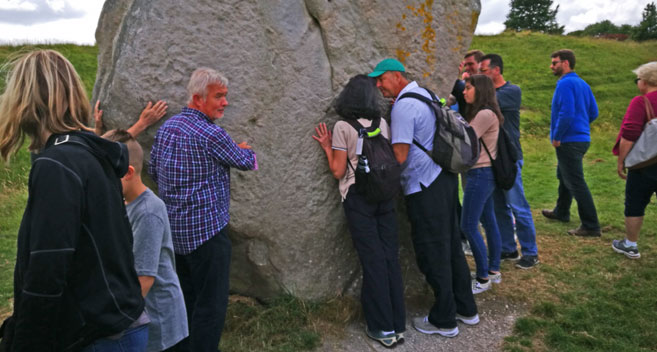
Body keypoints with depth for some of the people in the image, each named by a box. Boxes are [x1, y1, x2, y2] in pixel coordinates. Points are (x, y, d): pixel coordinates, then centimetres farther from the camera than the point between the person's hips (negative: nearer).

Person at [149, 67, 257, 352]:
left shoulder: (166, 127, 6)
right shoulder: (212, 134, -19)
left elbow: (154, 169, 15)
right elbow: (247, 162, -5)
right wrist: (246, 150, 17)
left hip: (173, 228, 9)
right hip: (206, 229, -9)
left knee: (185, 297, 22)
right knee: (211, 304, 2)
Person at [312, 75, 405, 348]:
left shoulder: (343, 127, -8)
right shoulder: (383, 123, 6)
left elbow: (338, 171, -6)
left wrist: (327, 147, 6)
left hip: (358, 196, -4)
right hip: (385, 193, 4)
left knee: (373, 260, 0)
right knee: (391, 256, 8)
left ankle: (383, 328, 9)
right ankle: (398, 325, 16)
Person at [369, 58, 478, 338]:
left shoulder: (403, 107, -17)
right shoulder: (425, 94, 12)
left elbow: (399, 156, -19)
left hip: (425, 188, -9)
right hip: (445, 178, 9)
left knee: (433, 254, 2)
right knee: (452, 246, 17)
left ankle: (444, 320, 16)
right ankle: (466, 309, 30)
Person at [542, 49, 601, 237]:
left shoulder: (565, 83, -16)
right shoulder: (582, 84, 13)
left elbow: (566, 114, -26)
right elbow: (593, 112, 15)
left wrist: (556, 137, -16)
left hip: (569, 142, -10)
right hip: (582, 138, 10)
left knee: (576, 183, -7)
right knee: (564, 176, 24)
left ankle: (591, 226, -4)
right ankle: (561, 212, 40)